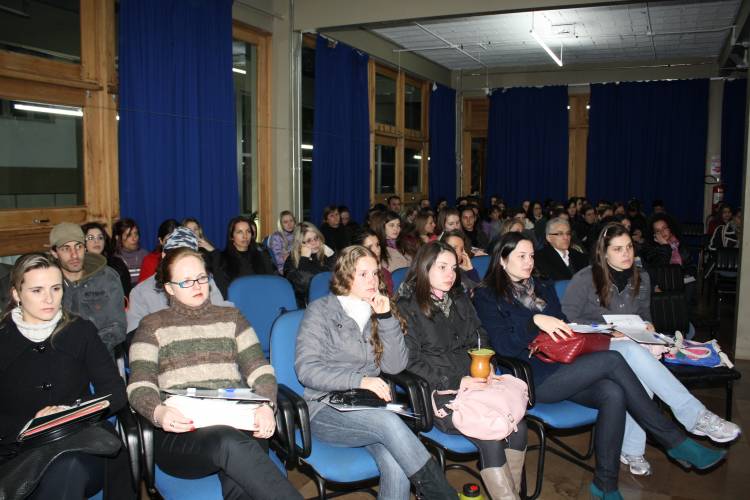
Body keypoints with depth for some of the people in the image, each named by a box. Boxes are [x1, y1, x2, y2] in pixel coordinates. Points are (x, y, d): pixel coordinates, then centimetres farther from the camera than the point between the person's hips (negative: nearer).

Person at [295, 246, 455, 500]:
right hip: (328, 409, -4)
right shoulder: (321, 311, -1)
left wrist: (387, 318, -6)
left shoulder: (377, 311, 14)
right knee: (389, 422, -33)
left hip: (370, 407, 4)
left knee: (396, 466, -28)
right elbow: (306, 370, -12)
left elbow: (395, 365, 5)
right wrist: (359, 380, -22)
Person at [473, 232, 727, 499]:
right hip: (535, 379, -6)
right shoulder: (487, 296, 2)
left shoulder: (543, 288, 23)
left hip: (563, 371, 7)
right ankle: (676, 442, -12)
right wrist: (536, 321, -19)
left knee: (613, 393, -24)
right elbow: (503, 346, -9)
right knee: (611, 360, -22)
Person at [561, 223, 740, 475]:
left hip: (630, 346, 5)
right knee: (634, 352, -38)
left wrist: (647, 326, 2)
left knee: (642, 376, -33)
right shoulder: (584, 279, -4)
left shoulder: (641, 279, 14)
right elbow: (567, 317, -7)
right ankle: (696, 416, -33)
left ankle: (631, 451, -22)